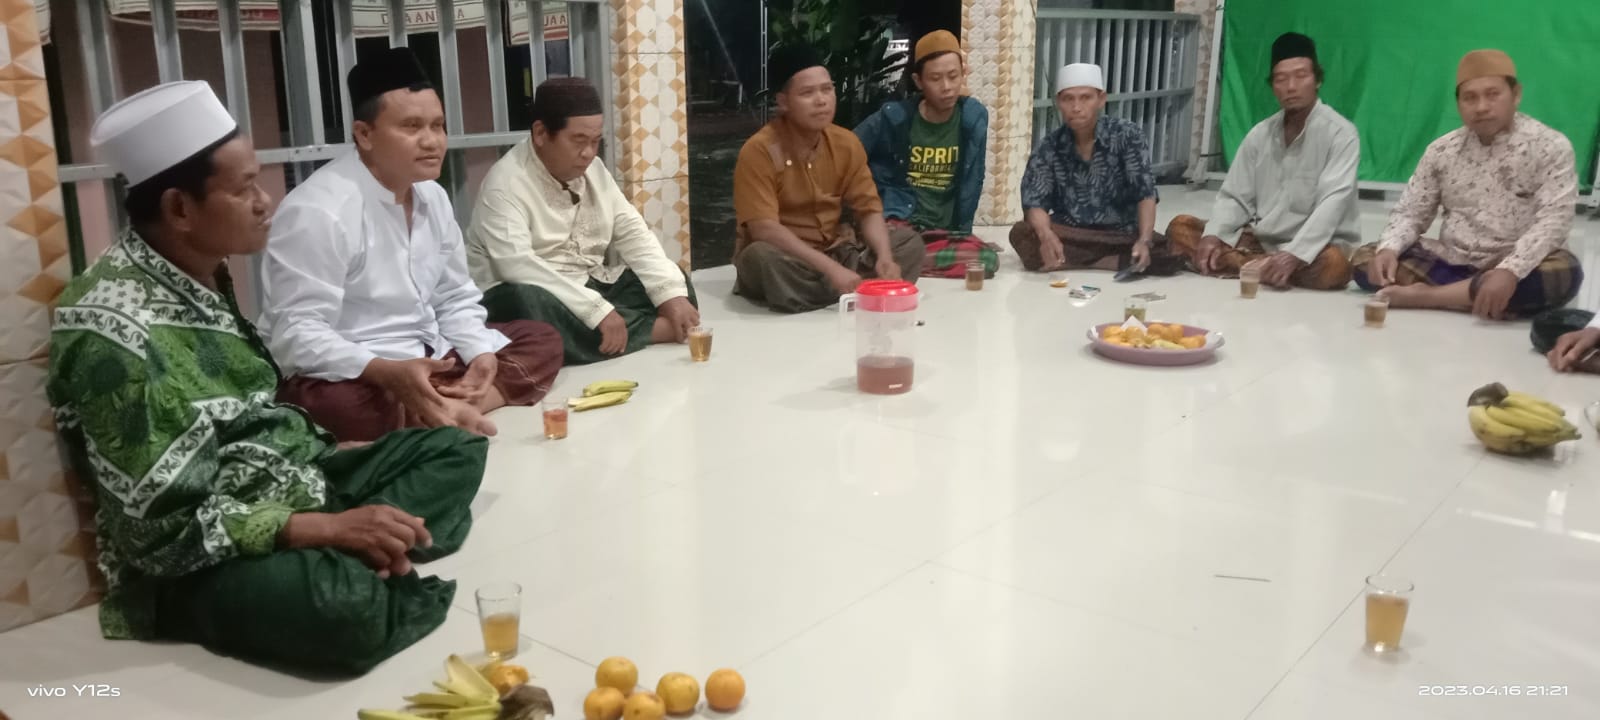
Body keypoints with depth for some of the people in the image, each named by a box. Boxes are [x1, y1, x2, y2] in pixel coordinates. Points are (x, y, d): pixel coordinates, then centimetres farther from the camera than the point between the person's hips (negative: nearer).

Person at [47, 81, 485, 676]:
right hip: (197, 566, -9)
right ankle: (367, 572, -5)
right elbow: (161, 531, -23)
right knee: (351, 610, -37)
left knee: (457, 448, 4)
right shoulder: (112, 332, -23)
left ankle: (362, 560, -16)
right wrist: (329, 528, -26)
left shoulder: (204, 277, 5)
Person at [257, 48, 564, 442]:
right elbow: (296, 334, -24)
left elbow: (455, 300, 12)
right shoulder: (318, 210, -19)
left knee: (541, 339, 1)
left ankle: (444, 408, -20)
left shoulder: (433, 196, 6)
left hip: (426, 361, 9)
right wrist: (387, 373, -37)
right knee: (344, 406, -40)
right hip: (350, 376, -8)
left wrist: (480, 355, -9)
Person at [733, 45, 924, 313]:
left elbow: (869, 209, 0)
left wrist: (885, 256, -22)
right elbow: (764, 229, -26)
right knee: (762, 257, -38)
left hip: (834, 252, 5)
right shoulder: (759, 151, -18)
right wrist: (830, 268, -34)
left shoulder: (847, 143, -2)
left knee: (910, 242, -7)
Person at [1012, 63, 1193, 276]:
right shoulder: (1049, 147, -3)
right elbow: (1035, 202, -10)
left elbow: (1145, 193, -14)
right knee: (1021, 234, -29)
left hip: (1122, 234, -1)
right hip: (1070, 235, 1)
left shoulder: (1127, 136, -7)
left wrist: (1144, 241, -33)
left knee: (1171, 255, -27)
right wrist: (1046, 236, -34)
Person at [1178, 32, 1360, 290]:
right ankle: (1262, 267, -22)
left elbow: (1333, 202, -22)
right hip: (1260, 242, 5)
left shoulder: (1340, 133, -10)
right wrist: (1212, 237, -18)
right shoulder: (1259, 135, 7)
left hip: (1314, 248, -5)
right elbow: (1235, 197, 4)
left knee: (1332, 265, -39)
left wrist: (1294, 255, -37)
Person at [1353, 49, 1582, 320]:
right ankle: (1481, 301, -23)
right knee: (1364, 259, -13)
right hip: (1451, 262, 3)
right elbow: (1411, 212, 7)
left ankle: (1425, 294, -29)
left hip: (1513, 269, -3)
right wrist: (1389, 249, -17)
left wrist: (1510, 271, -36)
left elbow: (1554, 221, -18)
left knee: (1563, 273, -36)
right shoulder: (1442, 150, 5)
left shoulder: (1550, 146, -7)